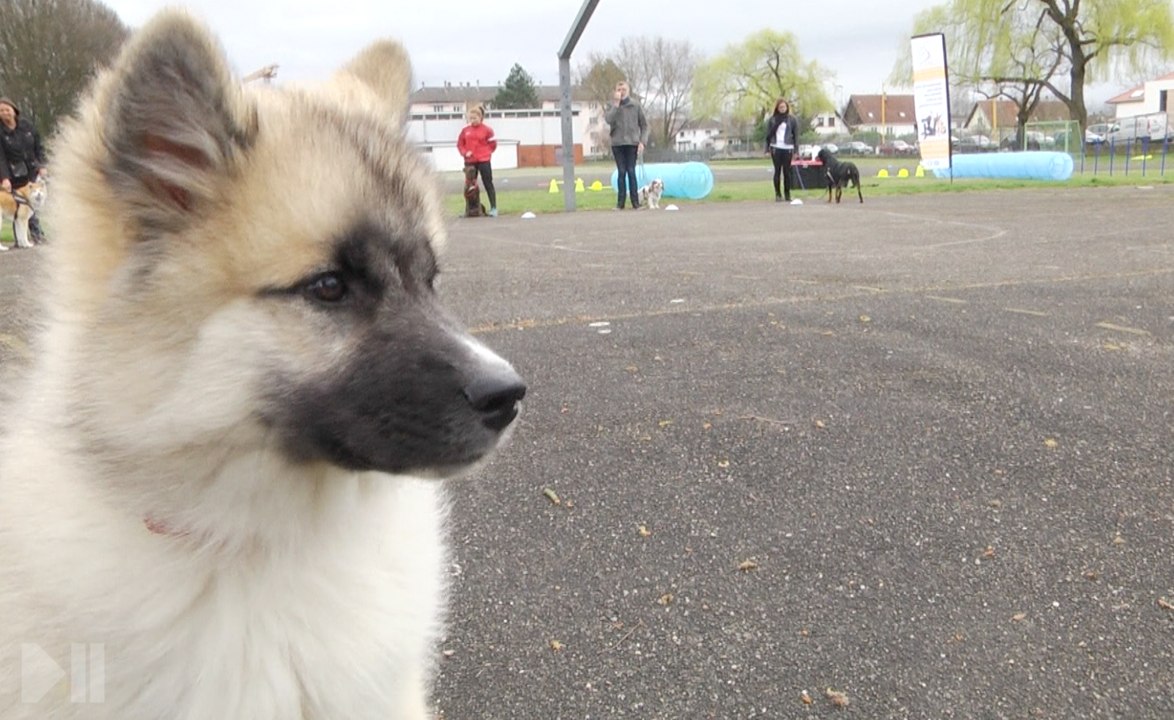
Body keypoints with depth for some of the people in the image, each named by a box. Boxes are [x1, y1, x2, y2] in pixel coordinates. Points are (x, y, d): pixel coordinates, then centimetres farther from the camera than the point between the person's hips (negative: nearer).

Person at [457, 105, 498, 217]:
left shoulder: (487, 130, -3)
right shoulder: (465, 130, 5)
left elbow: (493, 144, 2)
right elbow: (460, 144, 10)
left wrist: (486, 153, -6)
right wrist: (465, 153, -6)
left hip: (483, 161, -4)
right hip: (469, 162, 4)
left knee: (488, 184, -1)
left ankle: (493, 208, 1)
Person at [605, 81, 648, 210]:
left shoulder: (636, 106, 4)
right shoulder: (612, 106, 5)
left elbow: (644, 125, 6)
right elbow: (609, 120, -14)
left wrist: (642, 141, -5)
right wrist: (617, 103, -14)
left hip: (632, 143, -1)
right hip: (617, 144, 1)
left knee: (631, 172, -3)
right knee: (621, 172, 0)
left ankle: (635, 202, 1)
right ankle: (620, 202, 3)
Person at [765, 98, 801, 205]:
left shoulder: (792, 119, 5)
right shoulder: (773, 119, 6)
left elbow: (796, 135, 4)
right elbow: (768, 134, 7)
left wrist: (796, 150, -2)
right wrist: (767, 149, 1)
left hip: (788, 148, 0)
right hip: (776, 148, 0)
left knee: (787, 172, 1)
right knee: (777, 171, 0)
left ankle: (787, 194, 9)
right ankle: (778, 194, 5)